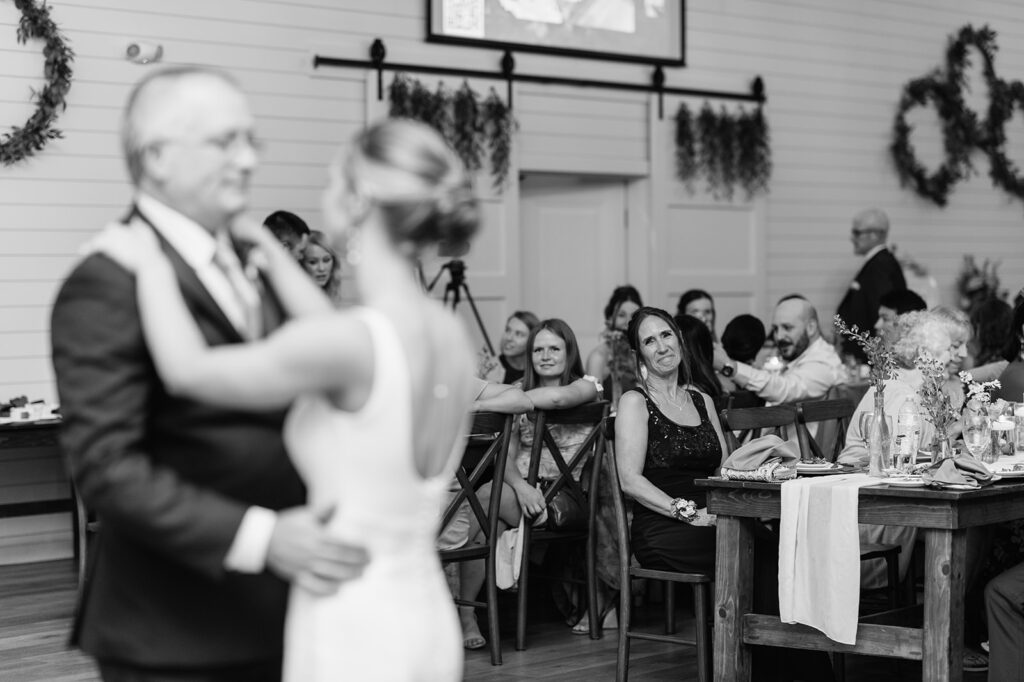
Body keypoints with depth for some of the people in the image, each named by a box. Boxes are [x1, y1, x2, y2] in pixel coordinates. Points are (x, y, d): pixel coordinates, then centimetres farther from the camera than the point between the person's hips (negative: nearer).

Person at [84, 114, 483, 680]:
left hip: (350, 633, -7)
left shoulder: (353, 341, -20)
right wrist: (269, 251, 28)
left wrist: (150, 258, 2)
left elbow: (187, 370, -12)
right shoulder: (450, 335, 3)